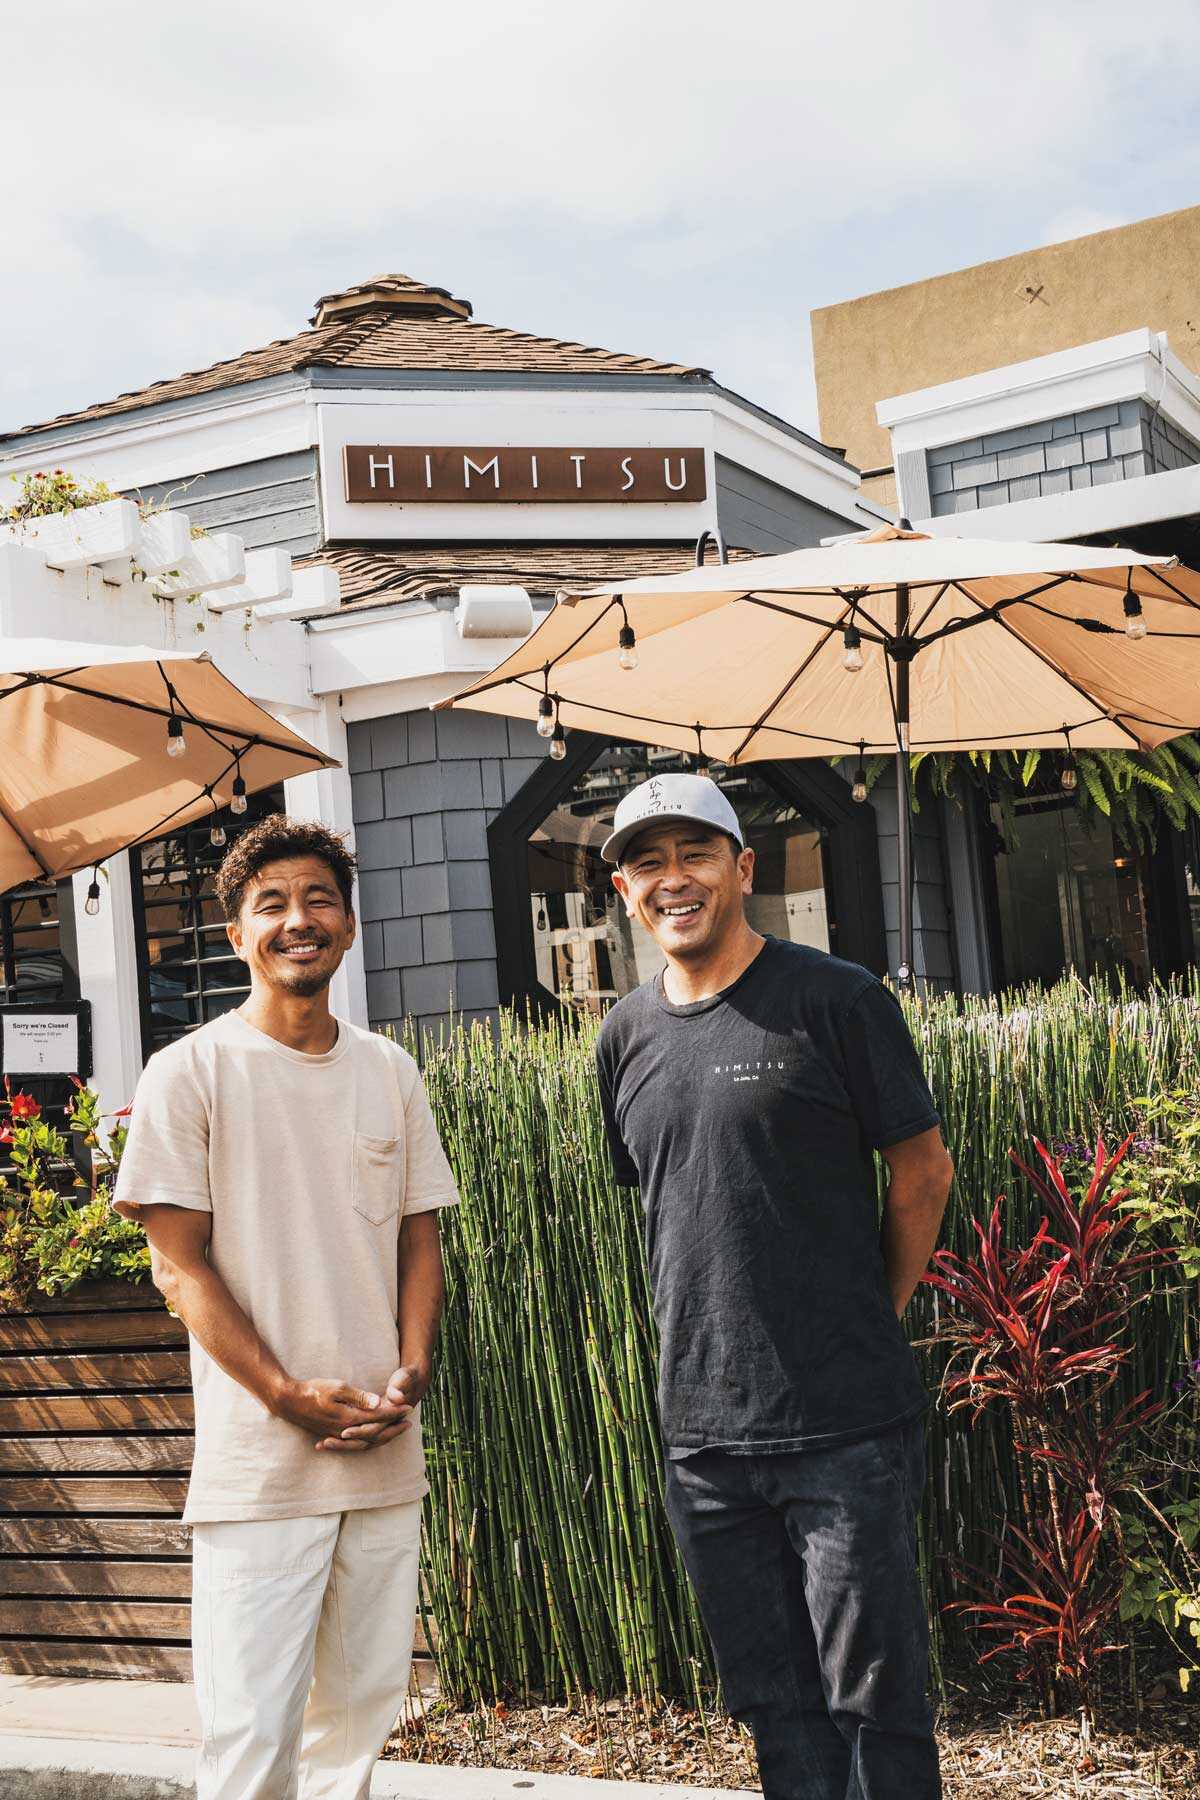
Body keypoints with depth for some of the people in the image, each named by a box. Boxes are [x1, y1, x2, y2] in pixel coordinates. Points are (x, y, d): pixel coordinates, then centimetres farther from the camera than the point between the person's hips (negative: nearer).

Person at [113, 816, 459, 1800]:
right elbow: (182, 1263, -6)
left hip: (387, 1456, 5)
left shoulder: (390, 1072, 9)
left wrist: (411, 1376, -4)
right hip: (256, 1461, -4)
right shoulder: (190, 1072, -4)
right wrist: (289, 1397, -14)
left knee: (363, 1710, 12)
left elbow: (420, 1240, 13)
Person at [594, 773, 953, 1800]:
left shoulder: (834, 999, -6)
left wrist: (864, 1325, 3)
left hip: (847, 1431, -5)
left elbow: (922, 1173, 0)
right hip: (703, 1434, 5)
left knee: (873, 1704, 2)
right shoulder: (626, 1037, 9)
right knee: (774, 1705, 14)